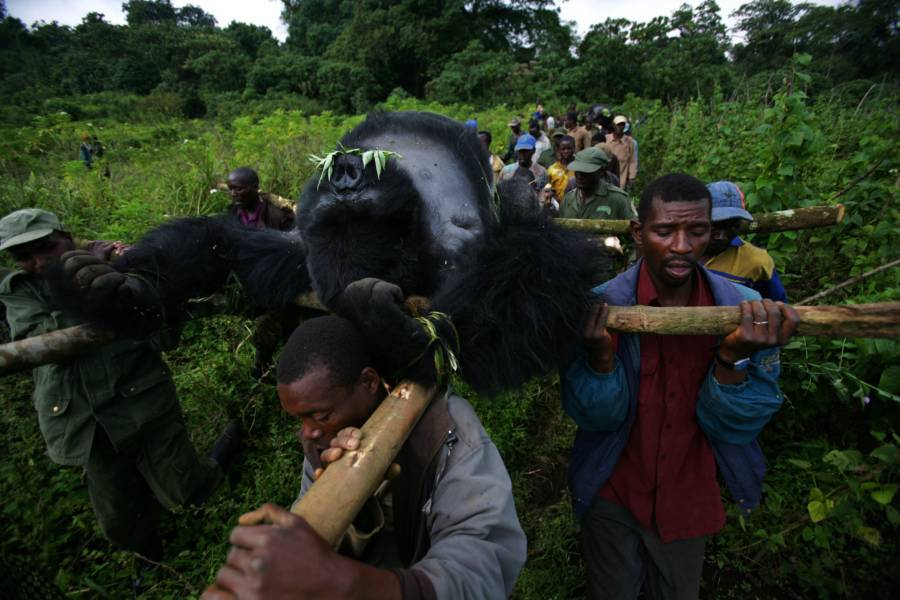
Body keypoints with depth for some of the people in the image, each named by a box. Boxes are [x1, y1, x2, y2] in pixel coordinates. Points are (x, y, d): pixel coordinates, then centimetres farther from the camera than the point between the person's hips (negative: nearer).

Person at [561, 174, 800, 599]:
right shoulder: (598, 307, -20)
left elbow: (734, 426, -15)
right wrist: (601, 356, -37)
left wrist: (733, 356, -34)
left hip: (690, 500, 2)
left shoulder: (747, 313, -15)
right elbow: (595, 417, -18)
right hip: (613, 498, -1)